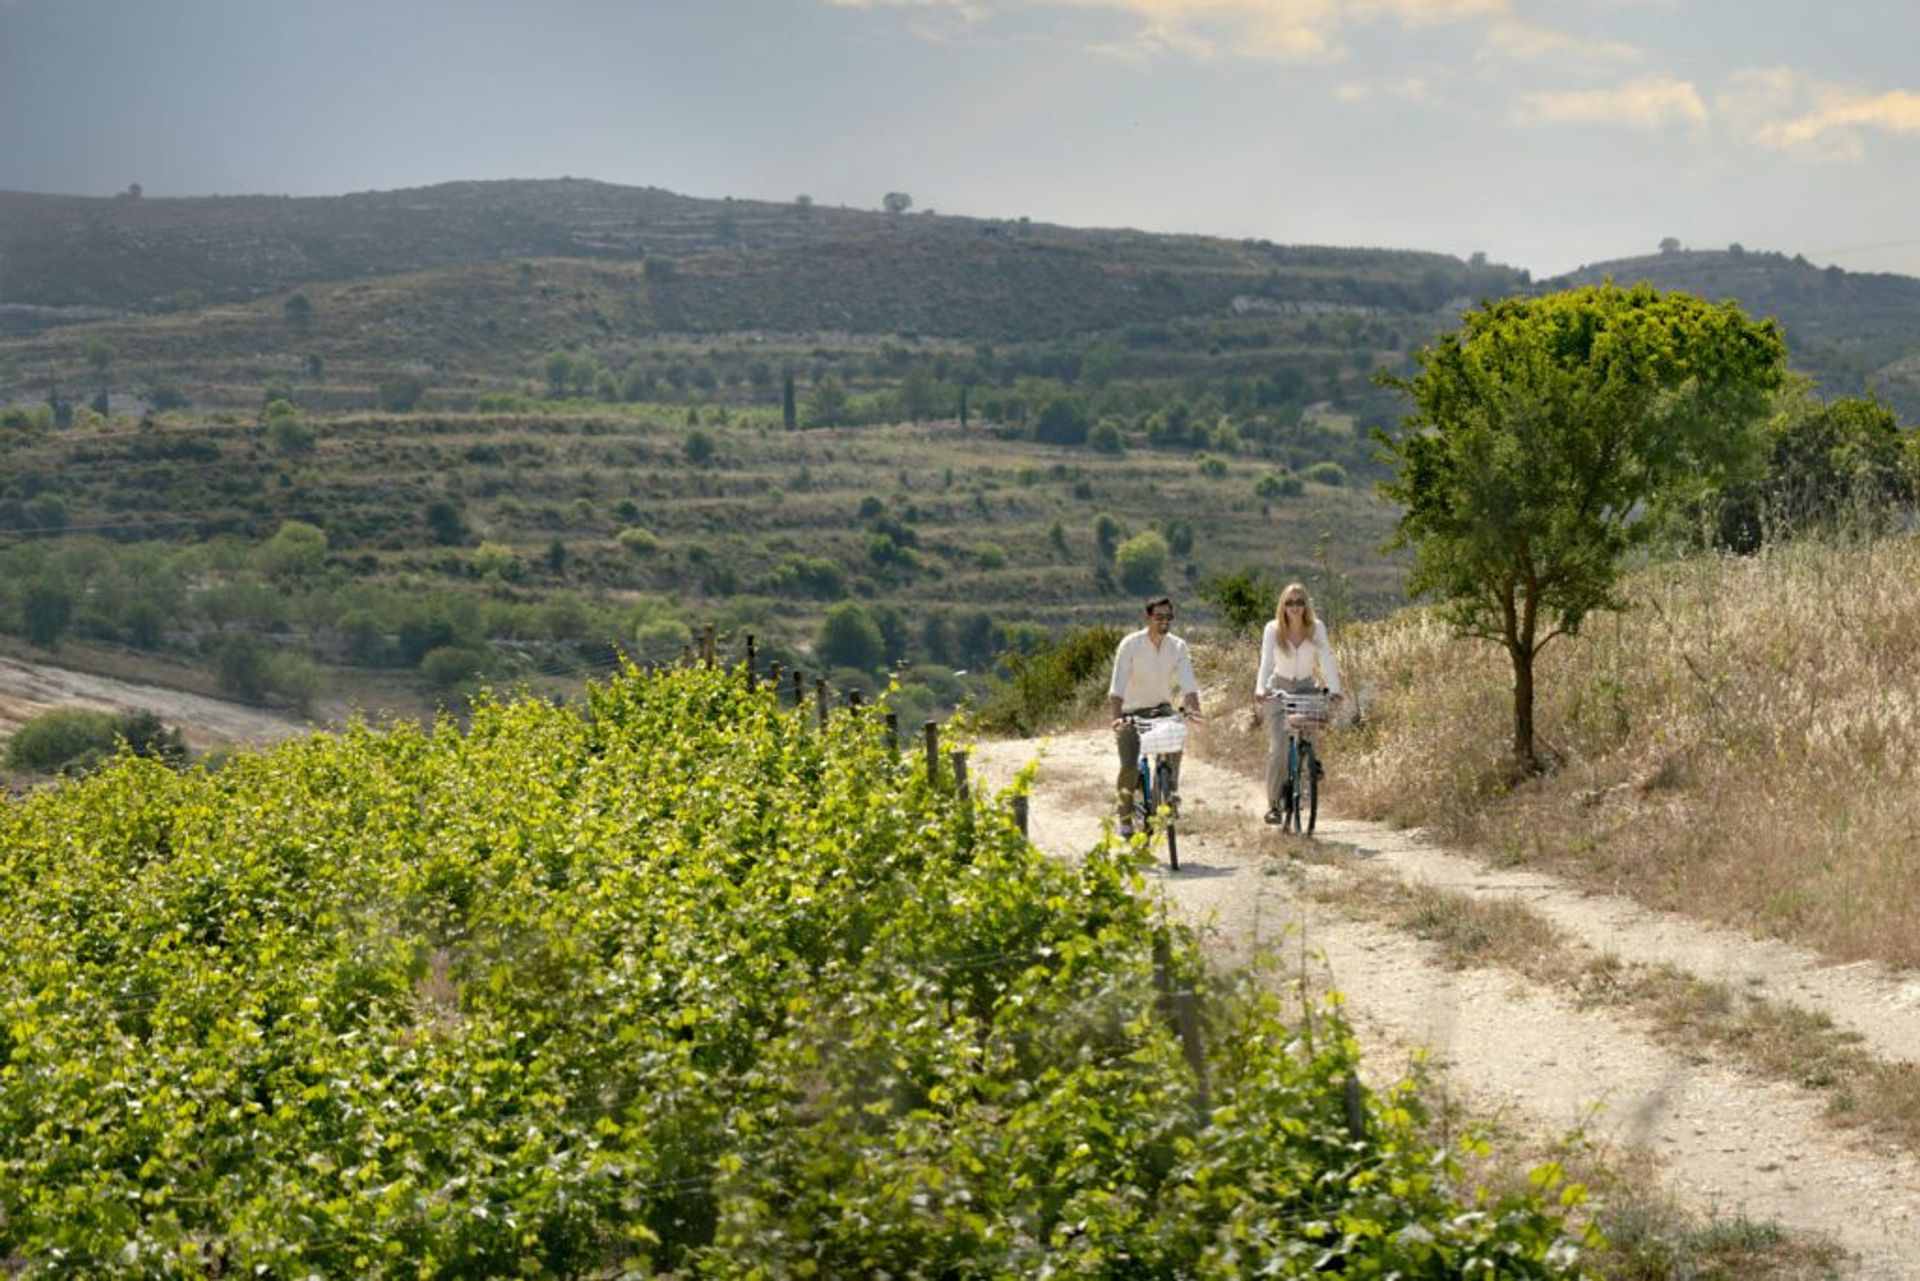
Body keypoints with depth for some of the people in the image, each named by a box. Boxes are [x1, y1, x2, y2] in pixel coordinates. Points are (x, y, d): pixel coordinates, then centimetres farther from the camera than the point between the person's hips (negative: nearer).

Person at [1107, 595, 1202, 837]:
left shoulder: (1178, 646, -8)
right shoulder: (1131, 644, -18)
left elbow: (1188, 682, -17)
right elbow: (1118, 684, -26)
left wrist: (1193, 708, -36)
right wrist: (1116, 717, -39)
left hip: (1161, 707, 3)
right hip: (1131, 710, -3)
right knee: (1129, 767, -14)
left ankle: (1171, 790, -7)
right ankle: (1125, 818, 6)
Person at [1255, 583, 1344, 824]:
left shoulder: (1317, 628, -11)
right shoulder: (1273, 629, -13)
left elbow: (1326, 659, -19)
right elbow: (1266, 662, -22)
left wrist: (1333, 689, -34)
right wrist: (1260, 689, -39)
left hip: (1306, 687, 2)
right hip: (1279, 688, -2)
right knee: (1278, 746, -12)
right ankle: (1273, 803, -6)